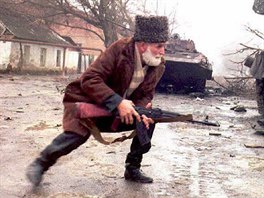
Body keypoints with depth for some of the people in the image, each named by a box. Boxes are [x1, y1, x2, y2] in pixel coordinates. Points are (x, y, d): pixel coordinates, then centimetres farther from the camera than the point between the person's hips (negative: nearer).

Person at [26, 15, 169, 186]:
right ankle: (41, 163, -5)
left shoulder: (159, 65, -8)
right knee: (78, 132, -31)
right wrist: (118, 102, -40)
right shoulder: (120, 49, -26)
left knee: (150, 119, -8)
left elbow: (146, 95, 0)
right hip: (86, 101, -6)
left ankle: (133, 169, 7)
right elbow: (89, 80, -31)